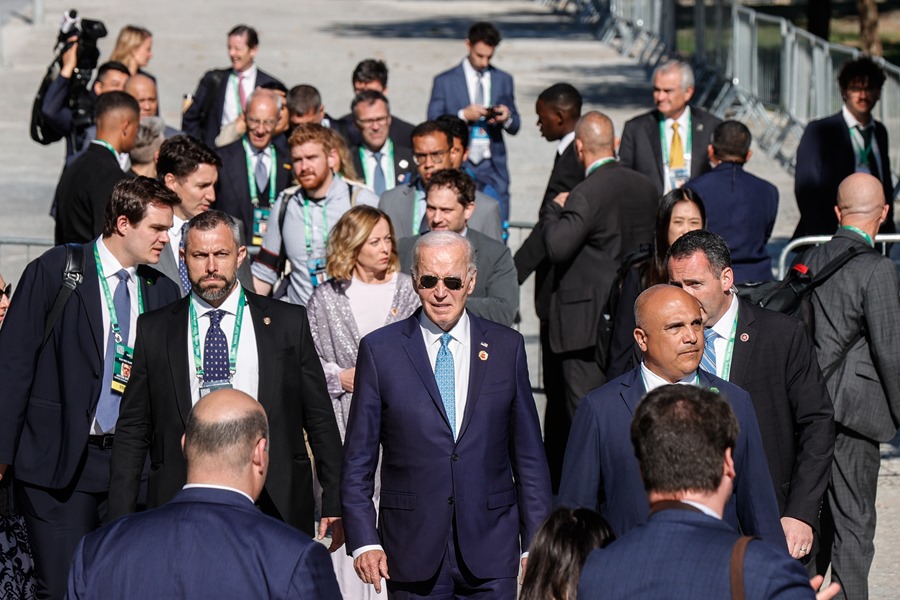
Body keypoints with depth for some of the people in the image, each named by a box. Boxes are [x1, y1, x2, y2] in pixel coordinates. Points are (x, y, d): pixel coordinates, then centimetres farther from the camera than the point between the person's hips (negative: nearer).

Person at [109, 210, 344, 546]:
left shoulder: (288, 323, 7)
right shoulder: (154, 330, 9)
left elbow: (320, 420, 10)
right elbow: (132, 430, 9)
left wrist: (335, 504, 6)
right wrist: (121, 522, 3)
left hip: (273, 506, 0)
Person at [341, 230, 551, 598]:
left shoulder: (507, 348, 7)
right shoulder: (379, 349, 2)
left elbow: (528, 456, 9)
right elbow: (358, 460, 3)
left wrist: (537, 544, 4)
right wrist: (363, 540, -6)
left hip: (491, 552, 1)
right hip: (413, 551, -1)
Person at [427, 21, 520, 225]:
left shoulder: (503, 80, 12)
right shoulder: (445, 81, 4)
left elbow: (515, 128, 13)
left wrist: (507, 118, -10)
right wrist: (462, 115, -16)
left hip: (493, 169, 2)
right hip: (458, 167, -2)